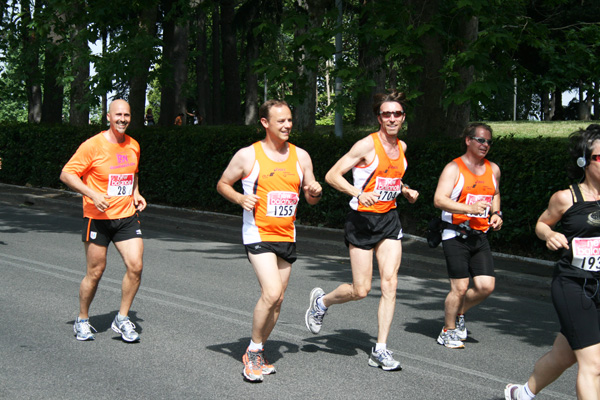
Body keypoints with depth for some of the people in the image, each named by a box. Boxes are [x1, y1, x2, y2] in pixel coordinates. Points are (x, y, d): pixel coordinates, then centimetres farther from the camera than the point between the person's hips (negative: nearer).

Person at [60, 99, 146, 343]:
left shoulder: (133, 146, 8)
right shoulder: (93, 145, -10)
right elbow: (66, 174, -10)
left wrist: (135, 194, 9)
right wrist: (92, 194, -20)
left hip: (127, 216, 5)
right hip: (98, 218, -4)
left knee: (135, 266, -8)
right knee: (95, 272, 3)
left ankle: (122, 319, 8)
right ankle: (82, 321, 24)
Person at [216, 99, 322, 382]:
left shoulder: (300, 156, 7)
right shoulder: (248, 155, -4)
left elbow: (310, 199, 14)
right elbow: (223, 184, 6)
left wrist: (315, 192, -10)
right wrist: (240, 199, -14)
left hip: (287, 236, 5)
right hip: (258, 234, -5)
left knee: (277, 300, 8)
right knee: (271, 293, -19)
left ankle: (257, 354, 24)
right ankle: (253, 352, 0)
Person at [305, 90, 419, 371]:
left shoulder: (401, 147, 10)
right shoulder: (367, 145, -12)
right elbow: (332, 175, -14)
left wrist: (405, 190, 10)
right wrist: (359, 193, -28)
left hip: (389, 219, 6)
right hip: (363, 219, -6)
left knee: (390, 283, -6)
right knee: (361, 290, -4)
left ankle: (380, 350, 1)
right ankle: (321, 301, 28)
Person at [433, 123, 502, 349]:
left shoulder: (493, 170, 12)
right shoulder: (454, 168, -7)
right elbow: (439, 199, -18)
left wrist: (496, 214, 10)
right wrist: (469, 208, -29)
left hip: (480, 237, 6)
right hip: (456, 235, -6)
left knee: (486, 286, -4)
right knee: (460, 287, -7)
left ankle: (459, 312, 25)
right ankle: (448, 331, 13)